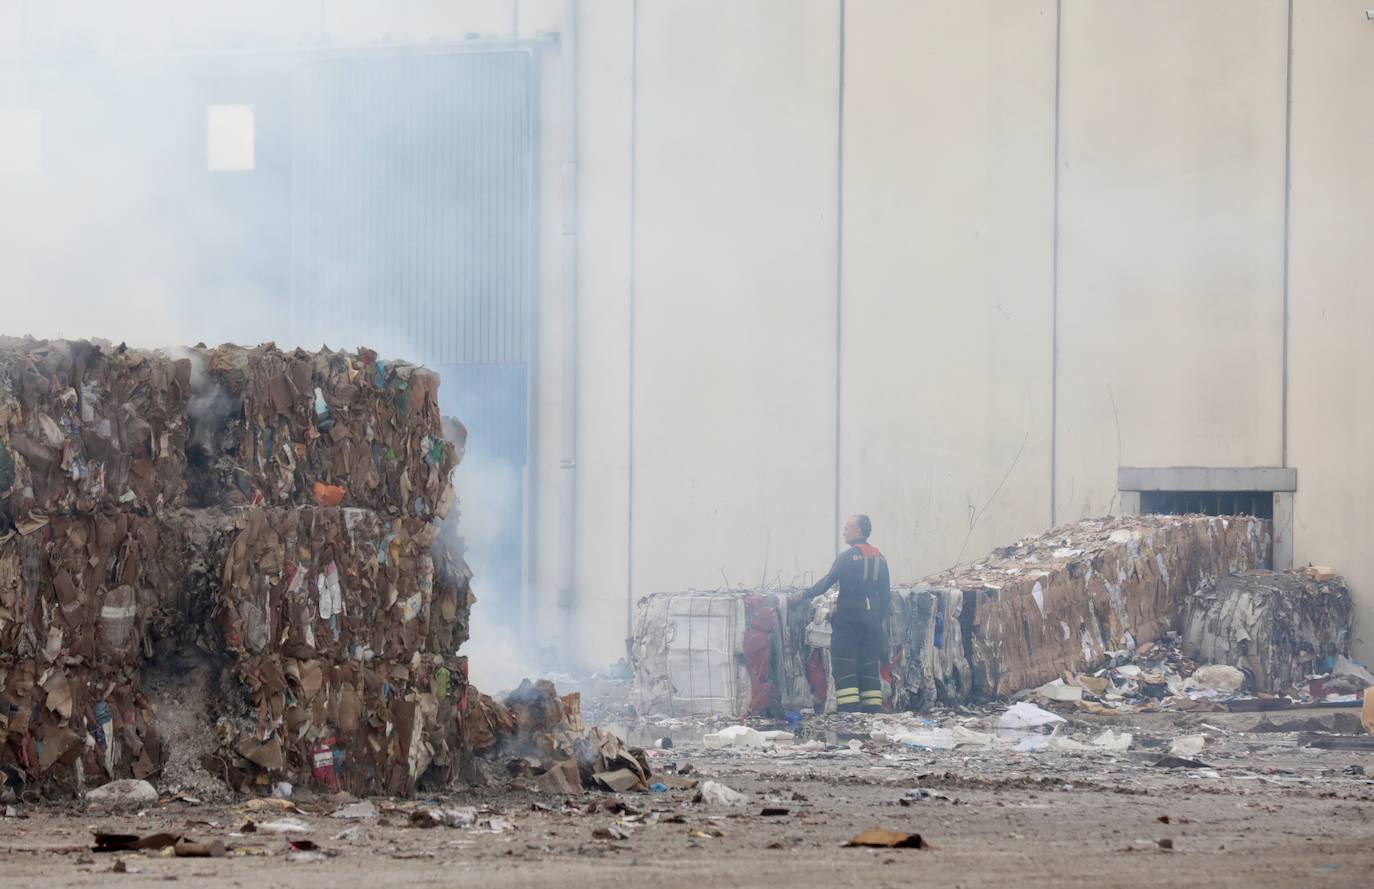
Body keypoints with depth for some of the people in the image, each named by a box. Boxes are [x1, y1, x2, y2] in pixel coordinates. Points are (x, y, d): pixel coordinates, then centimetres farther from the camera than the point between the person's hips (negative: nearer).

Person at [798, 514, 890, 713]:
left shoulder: (846, 557, -9)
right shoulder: (880, 559, 10)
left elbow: (827, 582, -11)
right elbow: (886, 593, 12)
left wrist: (805, 596, -1)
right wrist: (881, 617, 18)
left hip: (848, 616, -6)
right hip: (872, 617, 6)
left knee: (844, 666, -4)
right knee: (870, 666, 9)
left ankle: (849, 711, -13)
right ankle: (872, 710, 6)